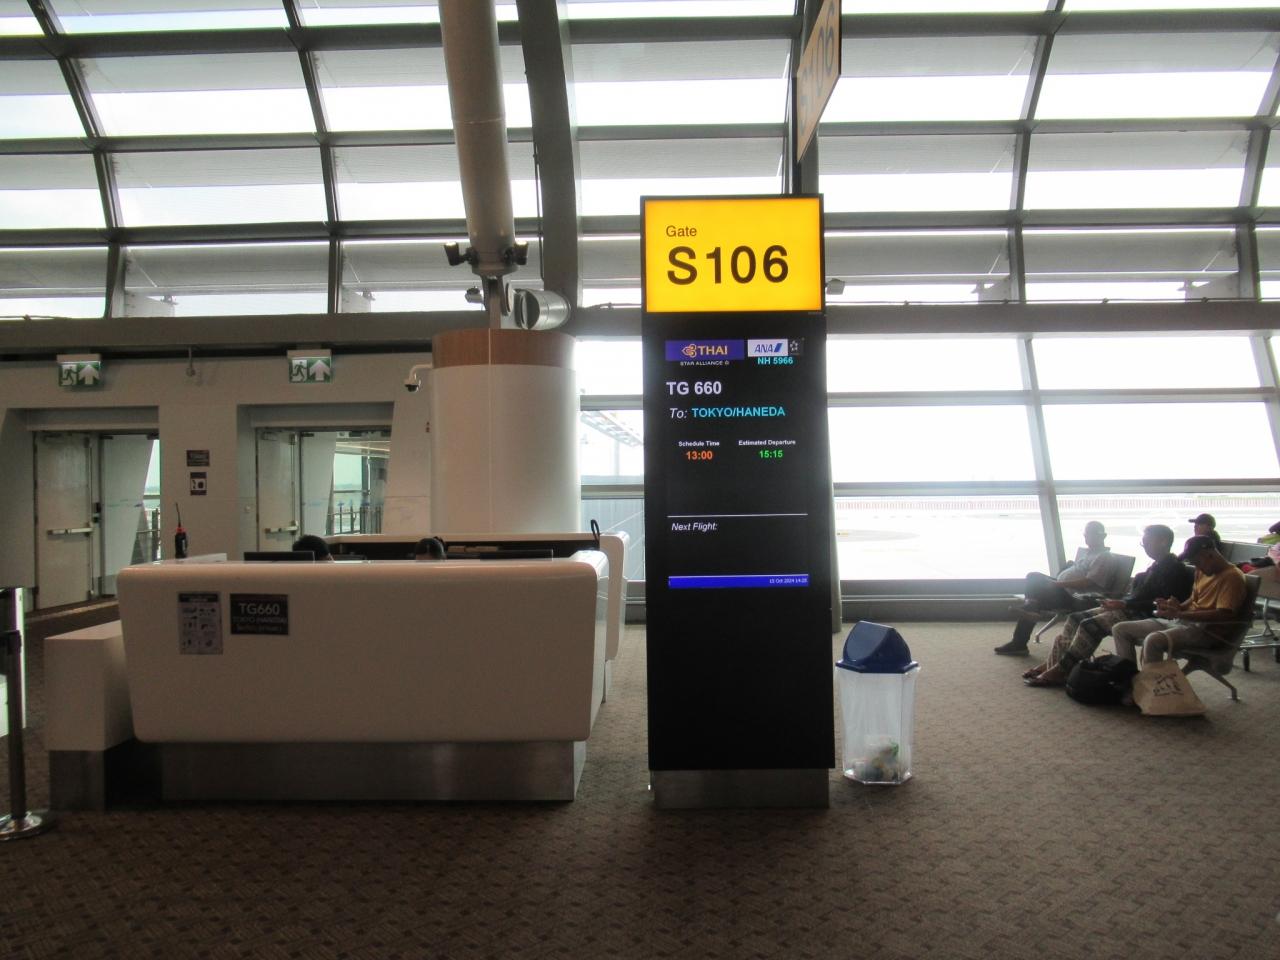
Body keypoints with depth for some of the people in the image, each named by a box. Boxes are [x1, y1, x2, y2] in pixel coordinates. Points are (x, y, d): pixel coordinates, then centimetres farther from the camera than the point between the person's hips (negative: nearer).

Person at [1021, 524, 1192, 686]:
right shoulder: (1157, 565, 19)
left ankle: (1060, 671, -23)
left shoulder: (1173, 568, -11)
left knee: (1090, 625, -26)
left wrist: (1124, 604, -21)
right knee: (1076, 618, -4)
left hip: (1143, 615, -10)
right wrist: (1119, 602, 5)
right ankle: (1054, 663, -11)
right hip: (1130, 608, 10)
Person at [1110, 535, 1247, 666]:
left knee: (1153, 641, -38)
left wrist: (1179, 614, -22)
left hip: (1207, 631, -9)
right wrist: (1179, 607, 1)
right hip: (1181, 622, 9)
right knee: (1120, 630, -2)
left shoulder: (1232, 577, -11)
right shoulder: (1203, 571, 16)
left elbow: (1224, 615, -22)